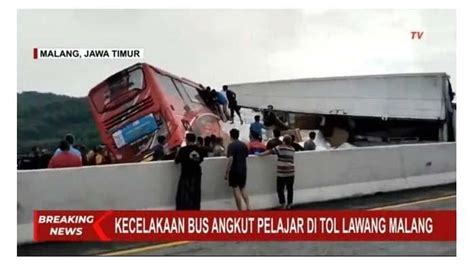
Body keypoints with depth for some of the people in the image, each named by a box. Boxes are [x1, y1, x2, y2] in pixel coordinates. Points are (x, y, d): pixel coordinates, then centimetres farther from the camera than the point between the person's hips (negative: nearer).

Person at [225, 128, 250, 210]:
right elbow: (246, 156, 11)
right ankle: (248, 206, 4)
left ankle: (241, 210, 1)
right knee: (243, 189, 18)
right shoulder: (244, 145, 6)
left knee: (236, 190, 1)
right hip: (243, 170, 6)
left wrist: (227, 172, -18)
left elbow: (230, 159, -20)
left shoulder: (231, 145, -13)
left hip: (234, 170, -6)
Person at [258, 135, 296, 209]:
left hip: (282, 172, -5)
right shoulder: (292, 149, 9)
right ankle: (289, 204, 13)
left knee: (280, 189, 4)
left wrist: (260, 154, 6)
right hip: (291, 172, 5)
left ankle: (283, 204, 1)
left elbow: (269, 152, -5)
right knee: (290, 189, 9)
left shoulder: (280, 148, -8)